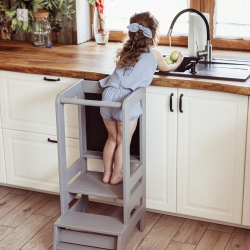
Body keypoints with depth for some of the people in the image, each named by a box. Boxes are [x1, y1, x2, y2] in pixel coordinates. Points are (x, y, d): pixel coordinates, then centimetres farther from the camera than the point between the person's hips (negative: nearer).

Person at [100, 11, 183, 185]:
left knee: (112, 138, 21)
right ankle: (116, 176, 21)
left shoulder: (126, 52, 24)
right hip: (126, 99, -5)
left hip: (109, 95, 6)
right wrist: (178, 63, 53)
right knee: (123, 142, 11)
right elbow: (166, 68, 31)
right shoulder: (154, 54, 11)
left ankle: (107, 174, 30)